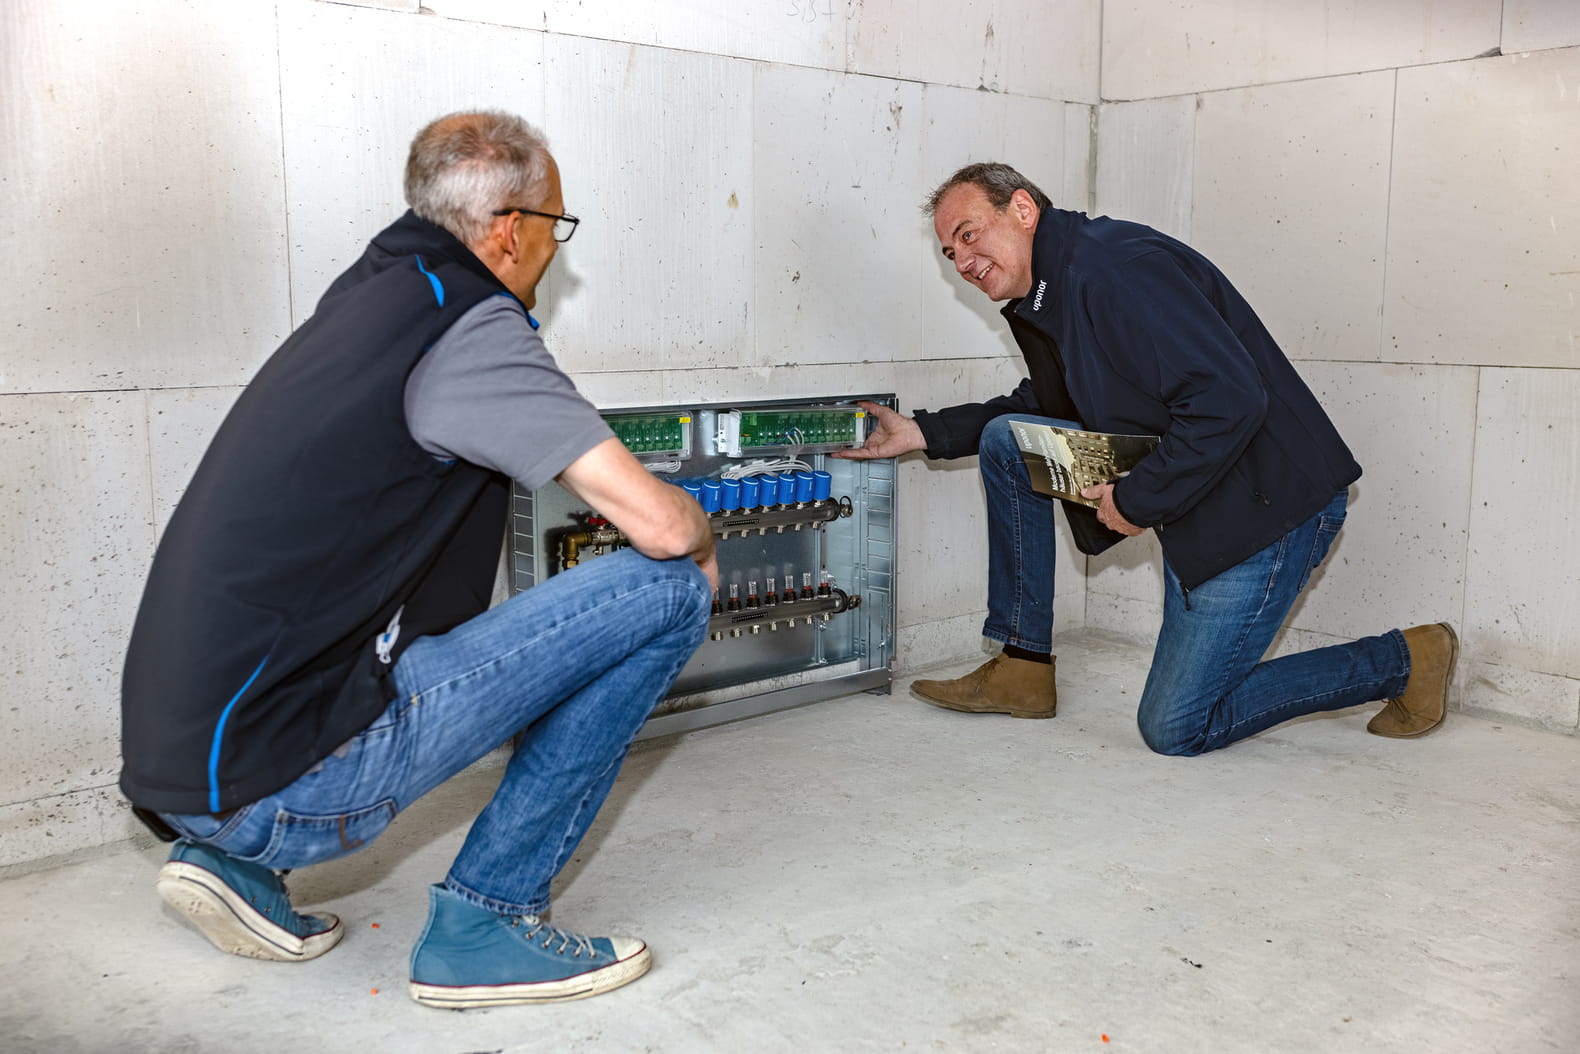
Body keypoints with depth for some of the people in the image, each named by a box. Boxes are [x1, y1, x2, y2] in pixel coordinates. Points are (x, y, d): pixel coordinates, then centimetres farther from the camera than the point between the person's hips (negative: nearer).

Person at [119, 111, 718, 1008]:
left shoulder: (370, 292, 16)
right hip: (282, 779, -9)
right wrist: (703, 536, 7)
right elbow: (661, 524, -17)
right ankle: (485, 919, 0)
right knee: (667, 587, -9)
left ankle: (237, 860, 21)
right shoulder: (467, 325, -11)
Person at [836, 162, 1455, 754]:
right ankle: (1023, 668, 9)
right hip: (1191, 498, 10)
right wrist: (924, 433, 17)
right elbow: (1042, 409, 25)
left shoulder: (1110, 264, -22)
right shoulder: (1044, 295, 9)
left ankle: (1402, 660, 10)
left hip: (1273, 504, -9)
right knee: (1005, 441, 4)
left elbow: (1230, 400, -31)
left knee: (1176, 730, -4)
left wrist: (1139, 501, -22)